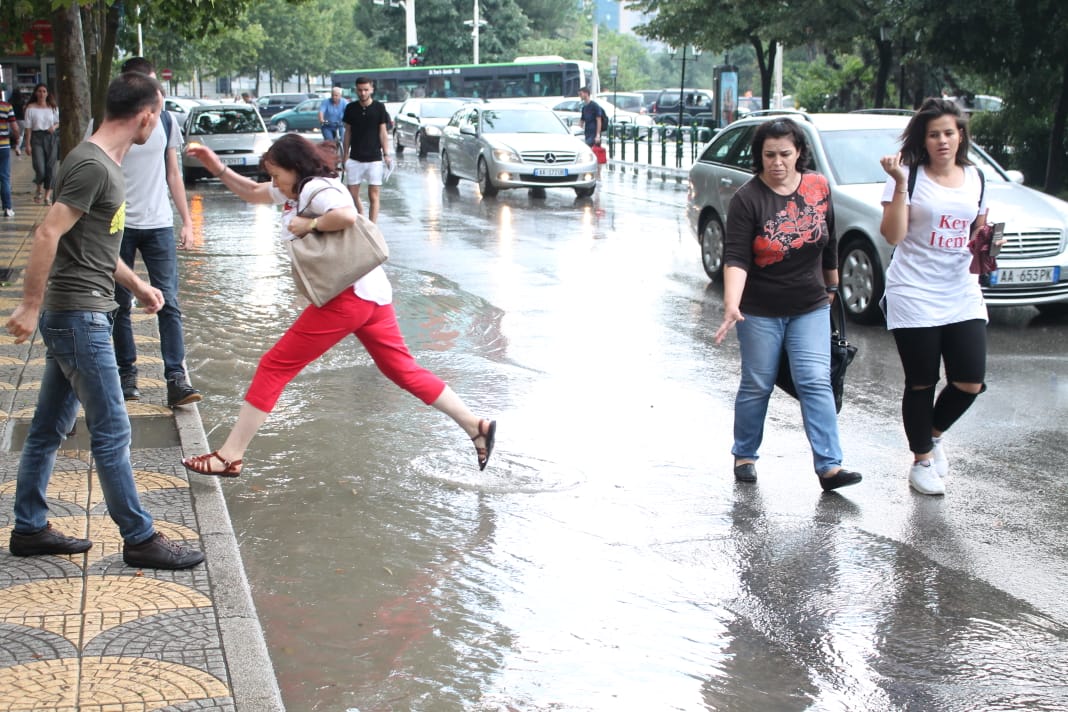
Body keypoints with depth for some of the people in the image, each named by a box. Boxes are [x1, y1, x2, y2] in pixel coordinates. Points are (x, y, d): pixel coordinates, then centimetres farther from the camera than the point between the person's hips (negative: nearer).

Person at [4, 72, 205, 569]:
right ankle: (140, 538, 6)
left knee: (50, 427, 15)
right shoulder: (91, 166, -18)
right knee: (111, 431, -3)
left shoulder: (106, 163, 13)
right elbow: (47, 235, -22)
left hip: (76, 316, 10)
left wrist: (136, 285, 26)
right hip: (78, 316, -10)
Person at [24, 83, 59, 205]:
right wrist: (28, 144, -6)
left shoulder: (53, 107, 8)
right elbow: (28, 127, -2)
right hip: (37, 137, -3)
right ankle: (39, 189, 20)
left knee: (51, 168, -1)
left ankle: (47, 195, 8)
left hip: (51, 137, 3)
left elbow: (58, 122, 17)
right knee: (40, 169, -10)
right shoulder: (31, 108, 0)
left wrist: (54, 127, -8)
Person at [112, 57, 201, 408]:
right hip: (119, 225, -2)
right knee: (120, 306, 5)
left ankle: (176, 378, -8)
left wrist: (187, 220, 11)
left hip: (159, 224, 2)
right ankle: (127, 373, 16)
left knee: (169, 303, -6)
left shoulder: (165, 122, 8)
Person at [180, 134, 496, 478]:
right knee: (403, 370, 16)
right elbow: (252, 193, 32)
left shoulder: (316, 189, -10)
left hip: (347, 295, -11)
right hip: (372, 294, 11)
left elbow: (346, 215, -31)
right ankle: (476, 426, 14)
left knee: (274, 367, -5)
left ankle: (229, 457, -3)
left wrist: (308, 224, -18)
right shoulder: (297, 190, 19)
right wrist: (217, 168, 22)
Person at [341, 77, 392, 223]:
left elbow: (383, 132, 1)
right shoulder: (351, 108, 4)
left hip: (374, 158, -2)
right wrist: (345, 155, 8)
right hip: (354, 159, 3)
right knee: (352, 196, 5)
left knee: (373, 196, -2)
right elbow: (348, 132, 10)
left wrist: (386, 154, -6)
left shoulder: (379, 107, -1)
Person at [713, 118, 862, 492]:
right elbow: (736, 258, -20)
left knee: (816, 383, -6)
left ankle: (829, 466, -7)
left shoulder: (818, 188, 0)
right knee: (757, 386, 7)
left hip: (810, 308, 3)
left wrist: (831, 286, 22)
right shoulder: (747, 198, -13)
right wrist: (731, 306, -34)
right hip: (760, 311, -2)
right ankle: (744, 456, 25)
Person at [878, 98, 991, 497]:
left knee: (970, 382, -2)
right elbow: (893, 236, -15)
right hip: (914, 296, -4)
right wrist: (899, 184, -22)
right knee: (922, 384, 4)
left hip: (963, 296, 4)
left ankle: (934, 433, 28)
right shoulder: (909, 175, -6)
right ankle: (922, 461, 22)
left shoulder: (975, 178, 9)